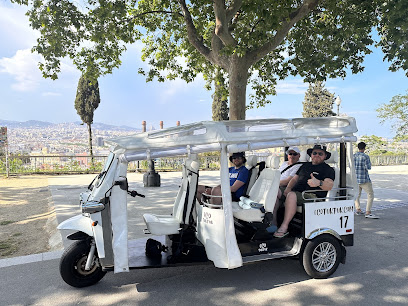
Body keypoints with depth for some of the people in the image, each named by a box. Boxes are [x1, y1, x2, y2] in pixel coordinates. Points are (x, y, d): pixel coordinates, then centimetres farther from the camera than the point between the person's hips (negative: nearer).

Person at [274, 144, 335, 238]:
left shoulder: (328, 169, 7)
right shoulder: (305, 165, 27)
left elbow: (329, 185, -10)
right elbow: (295, 178, 24)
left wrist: (318, 183, -33)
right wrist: (288, 188, 2)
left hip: (311, 196, -7)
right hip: (296, 192, 7)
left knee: (291, 195, -35)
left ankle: (284, 227, -35)